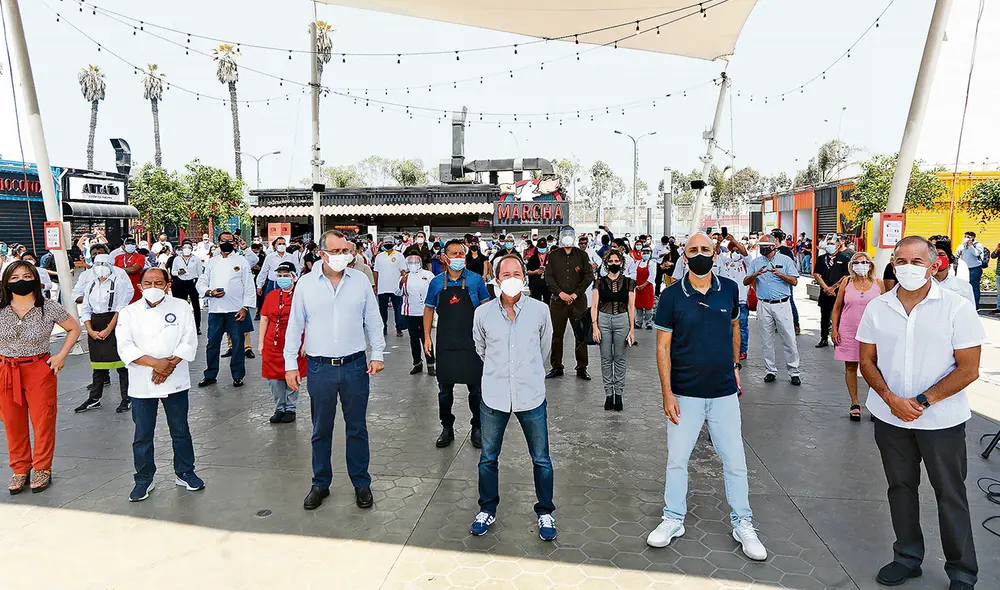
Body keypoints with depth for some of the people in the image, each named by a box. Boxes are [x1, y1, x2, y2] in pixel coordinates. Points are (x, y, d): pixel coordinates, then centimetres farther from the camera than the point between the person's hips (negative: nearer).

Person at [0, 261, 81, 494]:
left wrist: (61, 356, -2)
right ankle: (20, 470, 26)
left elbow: (74, 328, 5)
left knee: (43, 421, 4)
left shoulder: (49, 308, -7)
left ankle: (42, 469, 21)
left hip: (39, 370, -2)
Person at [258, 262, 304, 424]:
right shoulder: (271, 295, 6)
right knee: (274, 379, 8)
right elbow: (264, 320, 9)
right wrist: (260, 343, 7)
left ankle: (290, 409, 21)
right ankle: (279, 409, 22)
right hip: (273, 345, 4)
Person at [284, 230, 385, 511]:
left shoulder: (360, 281, 2)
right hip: (320, 368, 0)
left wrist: (377, 354, 2)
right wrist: (290, 363, 2)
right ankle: (320, 484, 27)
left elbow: (373, 321, 7)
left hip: (355, 365, 0)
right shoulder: (306, 284, 1)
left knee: (357, 428, 10)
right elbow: (294, 326, 5)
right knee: (321, 430, 12)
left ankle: (361, 483, 24)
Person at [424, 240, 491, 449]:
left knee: (476, 387, 5)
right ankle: (447, 428, 24)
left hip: (472, 341, -1)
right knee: (445, 388, 9)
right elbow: (428, 309, 11)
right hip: (445, 343, 1)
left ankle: (477, 428, 21)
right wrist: (427, 337, 3)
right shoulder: (436, 282, 3)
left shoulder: (476, 280, 0)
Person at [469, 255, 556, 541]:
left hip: (531, 396, -1)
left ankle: (545, 513, 30)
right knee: (488, 458, 14)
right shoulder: (483, 313, -4)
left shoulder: (540, 310, -5)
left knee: (541, 460, 9)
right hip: (494, 396, 1)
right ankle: (487, 510, 34)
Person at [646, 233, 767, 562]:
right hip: (685, 394, -2)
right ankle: (673, 520, 24)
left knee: (735, 460, 9)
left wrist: (735, 366, 15)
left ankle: (742, 524, 25)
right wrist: (667, 393, -11)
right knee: (676, 459, 8)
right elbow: (663, 346, -7)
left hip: (724, 392, 2)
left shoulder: (729, 290, -1)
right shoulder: (672, 296, -8)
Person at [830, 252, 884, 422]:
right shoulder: (846, 282, 3)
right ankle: (855, 404, 16)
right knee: (850, 367, 6)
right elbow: (837, 307, 7)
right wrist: (834, 329, 1)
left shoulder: (878, 283, 2)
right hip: (849, 332, 1)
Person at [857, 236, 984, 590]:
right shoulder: (877, 308, 0)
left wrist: (921, 402, -15)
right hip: (889, 416, 3)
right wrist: (891, 399, -10)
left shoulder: (957, 308, -9)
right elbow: (866, 361, 4)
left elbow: (968, 370, -10)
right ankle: (908, 557, 32)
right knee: (900, 487, 15)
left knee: (950, 494, 8)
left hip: (942, 419, -3)